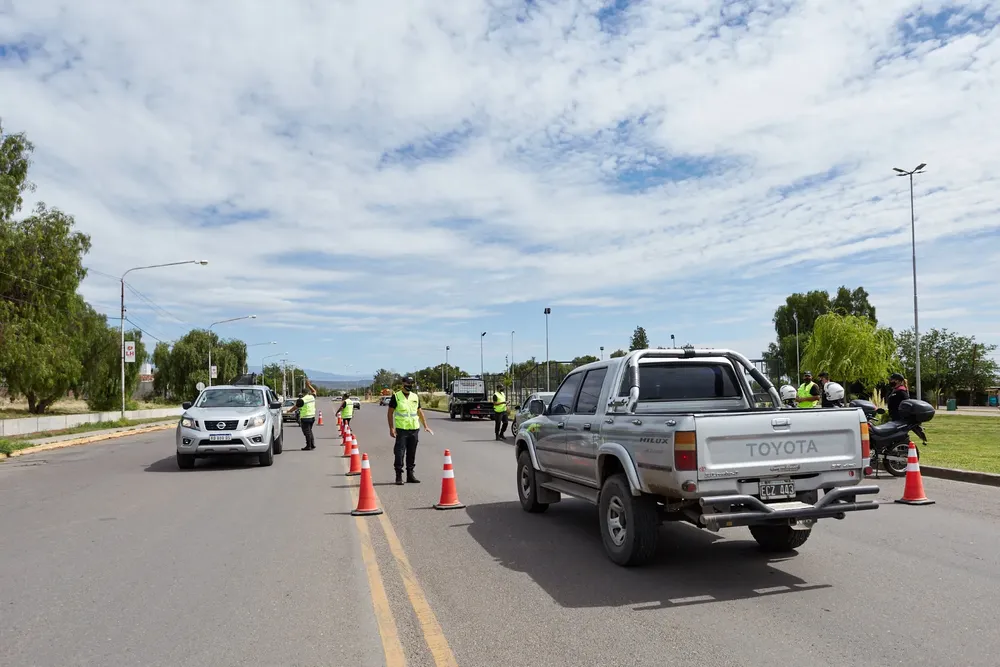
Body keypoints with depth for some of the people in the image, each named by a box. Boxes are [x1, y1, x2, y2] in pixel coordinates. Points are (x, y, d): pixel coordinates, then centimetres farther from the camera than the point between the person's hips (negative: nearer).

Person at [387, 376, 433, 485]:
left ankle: (410, 475, 19)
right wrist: (391, 428, -8)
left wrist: (425, 426, 14)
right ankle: (398, 476, 1)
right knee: (399, 452, -7)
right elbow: (390, 413, -1)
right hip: (401, 429, -5)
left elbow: (420, 412, 20)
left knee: (412, 453, 10)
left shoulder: (415, 396, 12)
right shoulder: (396, 396, -1)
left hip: (414, 429, 5)